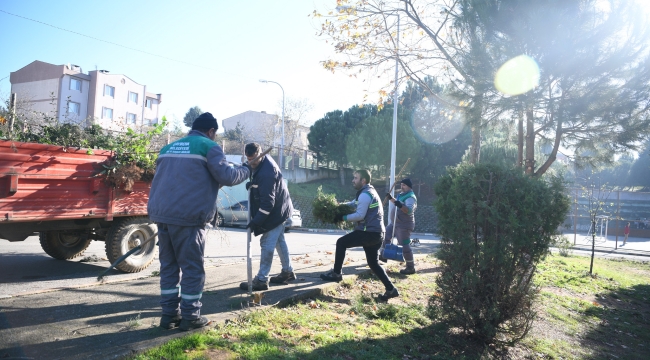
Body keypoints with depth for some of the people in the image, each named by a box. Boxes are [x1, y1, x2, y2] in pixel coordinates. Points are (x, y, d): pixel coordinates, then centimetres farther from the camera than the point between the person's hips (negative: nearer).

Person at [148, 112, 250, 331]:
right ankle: (190, 317, 9)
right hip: (187, 217, -7)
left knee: (169, 266, 14)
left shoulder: (169, 148, 23)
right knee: (192, 268, 3)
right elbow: (226, 177, -8)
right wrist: (246, 170, 8)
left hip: (161, 214, 7)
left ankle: (169, 314, 19)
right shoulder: (209, 146, -1)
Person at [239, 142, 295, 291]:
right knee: (279, 240, 19)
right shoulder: (265, 161, 1)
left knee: (267, 245, -7)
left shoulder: (266, 173, -29)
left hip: (276, 212, -11)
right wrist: (252, 183, -1)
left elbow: (268, 201, -29)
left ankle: (261, 280, 0)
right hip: (279, 209, 11)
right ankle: (288, 272, 32)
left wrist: (256, 220, -26)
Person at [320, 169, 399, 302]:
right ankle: (391, 289, 12)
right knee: (373, 263, 15)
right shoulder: (368, 192, 19)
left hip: (369, 232, -10)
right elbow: (354, 204, 27)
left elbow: (360, 215, -19)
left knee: (341, 243, 0)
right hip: (376, 232, 10)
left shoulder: (365, 194, -14)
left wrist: (343, 218, -8)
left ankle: (336, 274, 7)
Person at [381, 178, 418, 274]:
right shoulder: (403, 195, 12)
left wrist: (400, 205, -51)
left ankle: (411, 268, -1)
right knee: (385, 235, 21)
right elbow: (397, 203, 31)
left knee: (405, 246, -10)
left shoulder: (410, 197, -20)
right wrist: (391, 198, 15)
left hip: (404, 225, -11)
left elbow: (409, 210, -37)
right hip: (397, 223, 11)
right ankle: (384, 256, 33)